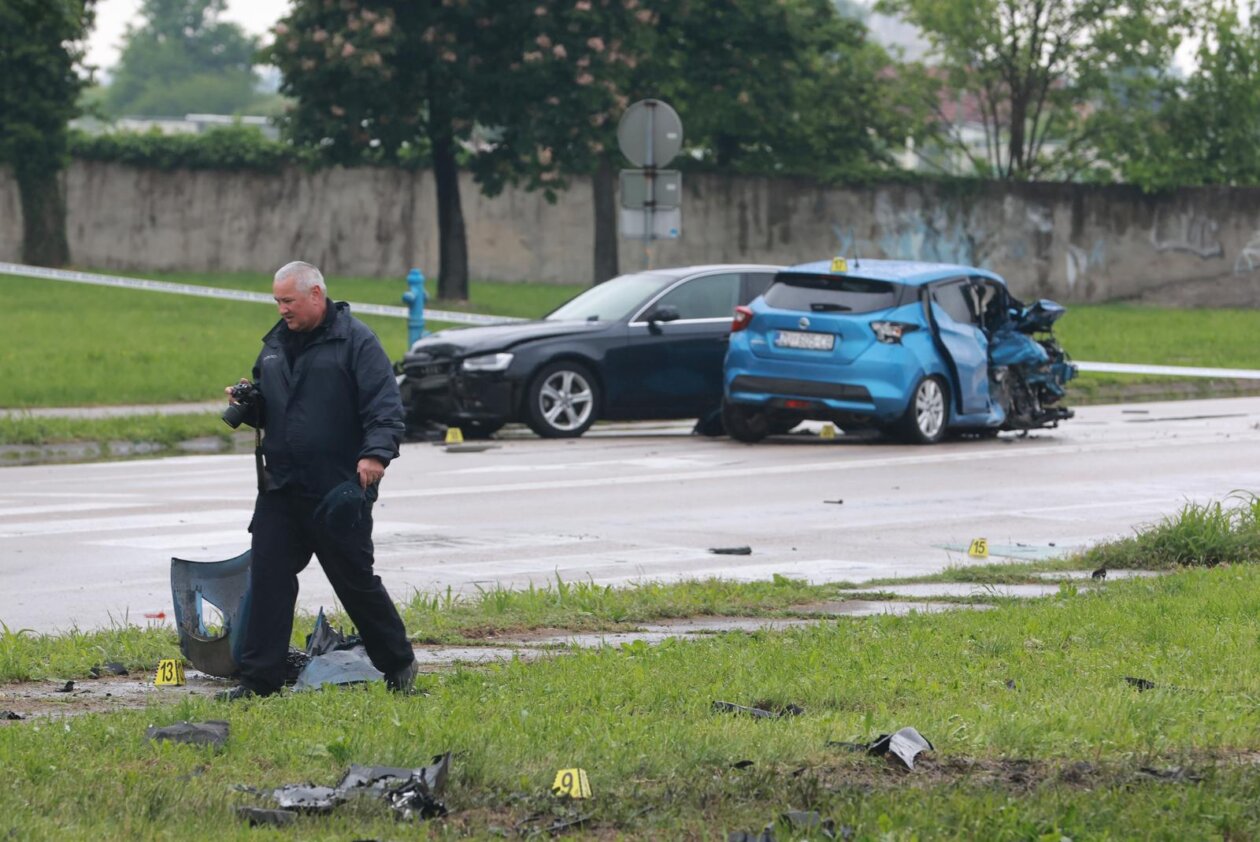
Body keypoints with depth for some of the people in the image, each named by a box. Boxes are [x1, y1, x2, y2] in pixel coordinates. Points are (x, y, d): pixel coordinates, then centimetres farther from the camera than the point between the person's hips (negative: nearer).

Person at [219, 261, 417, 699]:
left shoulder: (355, 340, -7)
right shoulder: (276, 343, 15)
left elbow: (385, 404, -14)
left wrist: (376, 453, -29)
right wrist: (247, 403, 2)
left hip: (338, 490, -6)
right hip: (280, 487, 6)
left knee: (356, 580, 3)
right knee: (267, 577, -1)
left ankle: (398, 664, 19)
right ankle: (260, 677, 2)